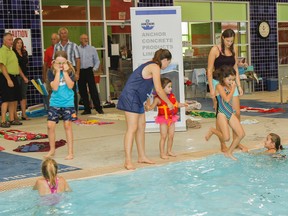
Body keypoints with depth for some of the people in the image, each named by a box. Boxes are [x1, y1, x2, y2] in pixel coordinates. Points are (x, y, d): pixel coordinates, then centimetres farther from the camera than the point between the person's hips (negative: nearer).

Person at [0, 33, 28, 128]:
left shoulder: (11, 51, 19)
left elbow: (17, 66, 26)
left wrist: (23, 77, 23)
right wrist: (8, 80, -24)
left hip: (14, 78, 9)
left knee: (14, 100, 10)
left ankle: (12, 119, 16)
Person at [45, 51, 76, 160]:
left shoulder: (70, 72, -2)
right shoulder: (52, 73, -2)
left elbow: (70, 86, -15)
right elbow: (54, 87, -14)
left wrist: (65, 72, -16)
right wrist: (58, 72, -15)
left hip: (68, 103, -1)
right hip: (54, 103, 1)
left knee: (67, 125, 0)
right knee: (50, 125, -1)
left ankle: (70, 152, 8)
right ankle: (52, 150, 18)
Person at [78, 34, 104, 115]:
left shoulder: (92, 49, 7)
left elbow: (97, 61, 11)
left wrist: (95, 68, -3)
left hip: (89, 71, -1)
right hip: (80, 71, 1)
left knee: (93, 90, -7)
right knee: (82, 91, 5)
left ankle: (98, 108, -2)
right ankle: (87, 109, 14)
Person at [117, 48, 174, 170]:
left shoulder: (150, 65, 19)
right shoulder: (155, 67, -11)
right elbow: (158, 89, -13)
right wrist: (168, 103, -1)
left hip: (137, 99, 11)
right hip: (131, 97, -11)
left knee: (141, 126, 13)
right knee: (132, 128, -13)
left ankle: (142, 157, 22)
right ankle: (128, 161, -14)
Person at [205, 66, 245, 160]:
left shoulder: (229, 86, 11)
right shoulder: (219, 86, -10)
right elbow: (227, 99, -20)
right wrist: (233, 88, -12)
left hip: (230, 113, 8)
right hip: (222, 114, -8)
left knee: (241, 134, 0)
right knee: (226, 138, -15)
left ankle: (229, 152, 13)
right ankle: (212, 131, 14)